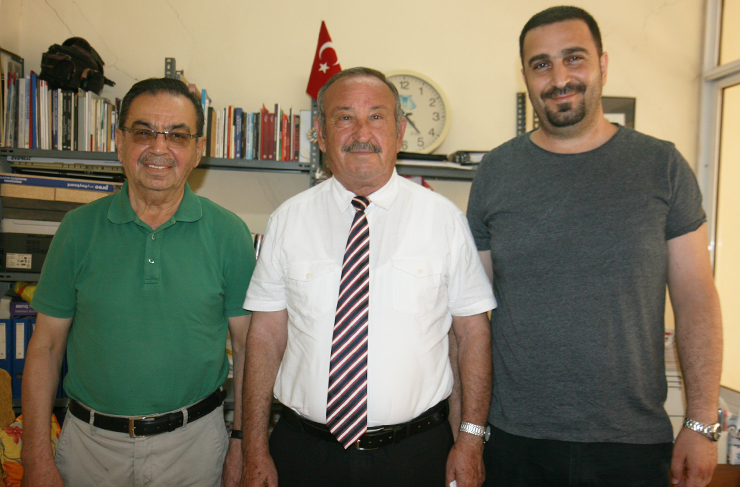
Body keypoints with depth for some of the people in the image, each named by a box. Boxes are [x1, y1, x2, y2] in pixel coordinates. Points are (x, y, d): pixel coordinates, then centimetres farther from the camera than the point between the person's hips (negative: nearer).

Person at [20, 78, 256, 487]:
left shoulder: (229, 233, -8)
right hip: (90, 440, 2)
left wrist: (241, 444, -4)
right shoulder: (78, 228, -4)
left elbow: (245, 345, -5)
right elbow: (46, 344, -1)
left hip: (193, 441, -1)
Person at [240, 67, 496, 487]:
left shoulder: (445, 219, -4)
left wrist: (471, 440, -5)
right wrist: (255, 450, -2)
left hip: (416, 452, 0)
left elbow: (474, 331, -2)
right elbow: (266, 335, -1)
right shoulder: (288, 220, -2)